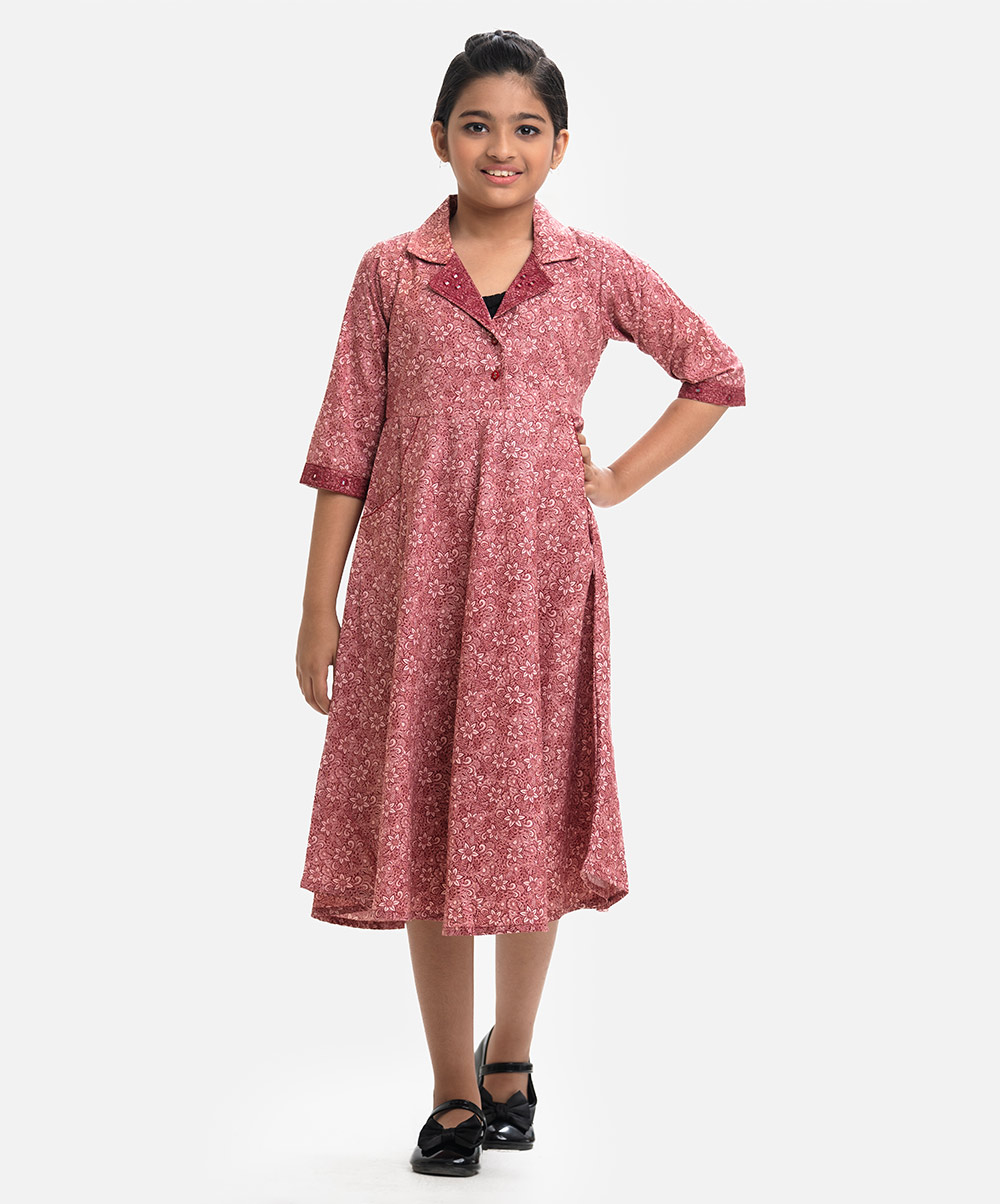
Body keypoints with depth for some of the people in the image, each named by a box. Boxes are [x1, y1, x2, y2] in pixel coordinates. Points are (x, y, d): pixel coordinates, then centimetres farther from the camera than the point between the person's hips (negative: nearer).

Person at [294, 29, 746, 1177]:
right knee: (425, 823, 4)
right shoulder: (390, 273, 3)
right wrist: (318, 609, 0)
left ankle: (510, 1051, 30)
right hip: (414, 579, 0)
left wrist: (622, 479, 4)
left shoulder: (598, 272, 3)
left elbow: (717, 372, 14)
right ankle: (454, 1090, 17)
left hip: (542, 578, 0)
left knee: (532, 818, 6)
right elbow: (345, 445, 3)